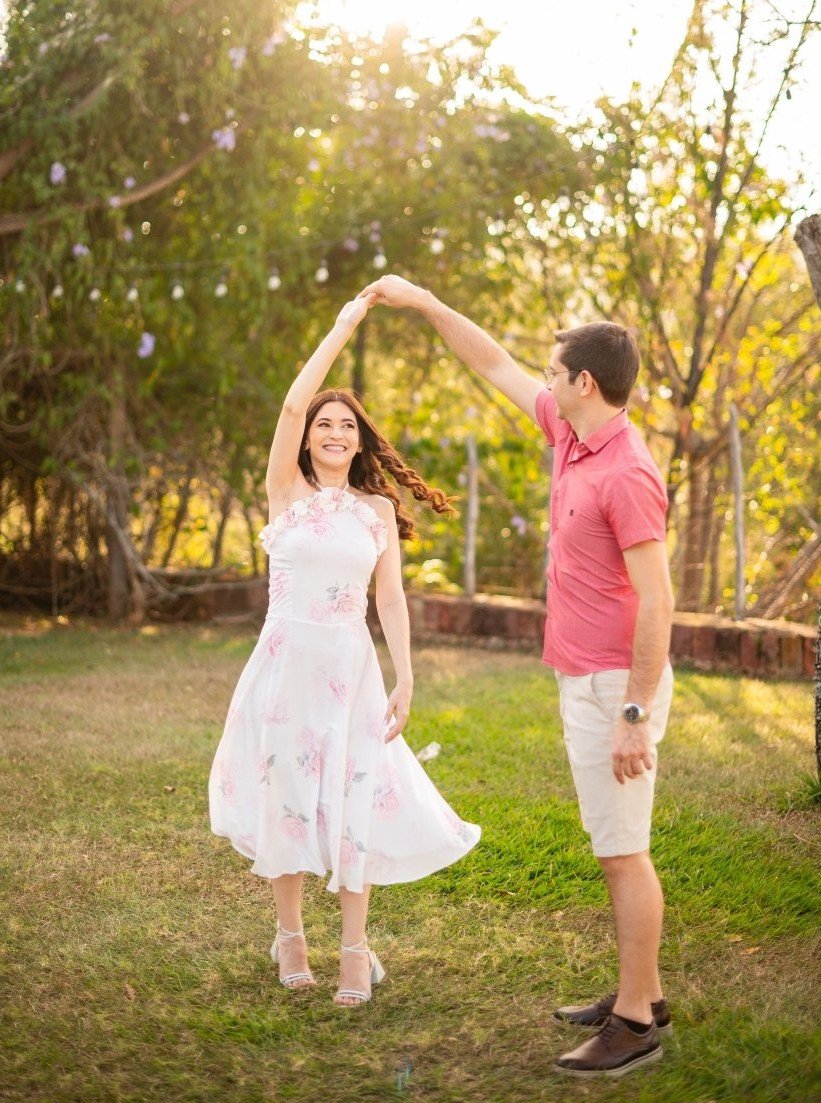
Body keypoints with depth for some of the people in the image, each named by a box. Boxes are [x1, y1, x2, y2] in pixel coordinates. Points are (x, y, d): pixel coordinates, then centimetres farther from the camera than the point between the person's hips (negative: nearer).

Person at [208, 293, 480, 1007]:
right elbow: (293, 404, -14)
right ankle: (290, 934, 25)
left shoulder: (378, 508, 6)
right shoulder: (287, 492, 0)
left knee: (355, 803, -1)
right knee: (287, 797, 7)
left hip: (352, 668, 1)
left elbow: (391, 599, 6)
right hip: (286, 661, -1)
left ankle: (355, 949, 11)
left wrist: (405, 680, -1)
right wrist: (343, 328, -11)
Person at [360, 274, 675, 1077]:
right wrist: (422, 301, 17)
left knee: (622, 849, -4)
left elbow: (656, 601, -24)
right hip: (587, 679, 10)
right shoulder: (573, 435, 7)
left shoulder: (626, 474, -21)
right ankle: (641, 993, 26)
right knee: (617, 845, 15)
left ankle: (635, 1025, 5)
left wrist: (634, 714, -24)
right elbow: (496, 367, 19)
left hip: (615, 686, -10)